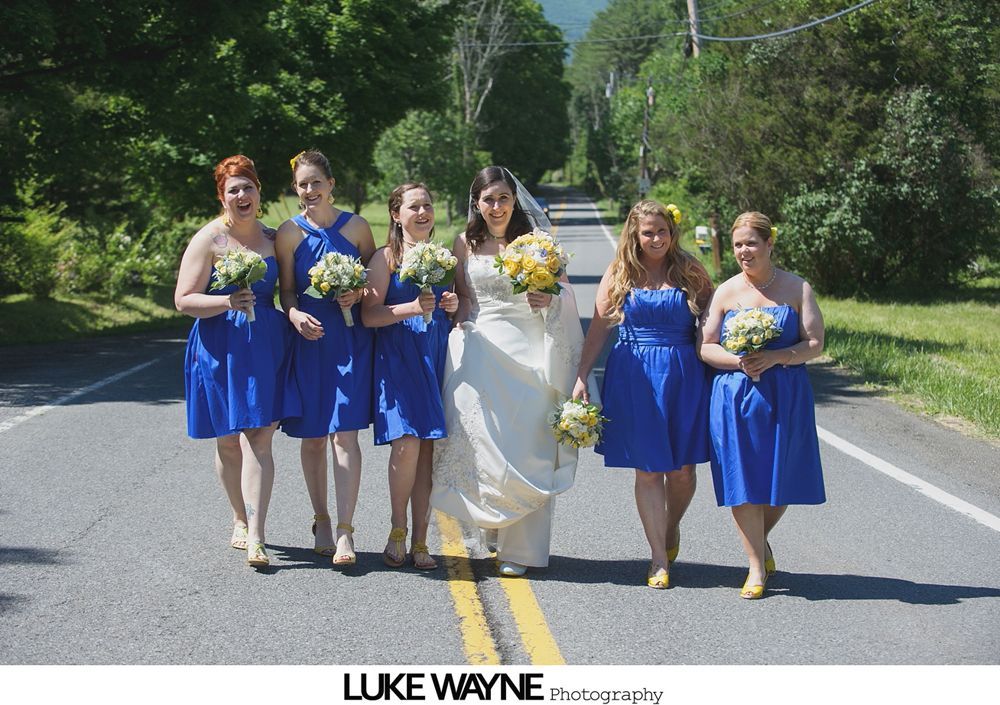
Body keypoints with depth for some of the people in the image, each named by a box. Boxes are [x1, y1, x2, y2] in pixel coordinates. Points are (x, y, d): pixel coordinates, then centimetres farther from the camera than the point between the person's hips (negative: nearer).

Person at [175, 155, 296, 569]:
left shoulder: (272, 238, 11)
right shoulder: (209, 240, -3)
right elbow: (183, 300, -7)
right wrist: (227, 303, -22)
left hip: (267, 344, 2)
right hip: (221, 347, -2)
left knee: (259, 438, -8)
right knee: (228, 441, 8)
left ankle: (255, 538, -12)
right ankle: (241, 521, 28)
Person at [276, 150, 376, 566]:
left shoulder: (356, 227, 2)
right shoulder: (290, 232, 3)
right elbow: (286, 291, 4)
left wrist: (358, 296, -11)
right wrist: (295, 315, -16)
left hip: (350, 340, -1)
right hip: (308, 338, 1)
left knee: (344, 433, -9)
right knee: (312, 435, 8)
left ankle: (345, 531, -9)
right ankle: (320, 522, 23)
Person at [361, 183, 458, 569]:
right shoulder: (386, 258, 1)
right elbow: (369, 316, -6)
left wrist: (453, 306, 2)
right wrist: (413, 308, -18)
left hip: (437, 356, 4)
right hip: (398, 356, -4)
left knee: (428, 449, 1)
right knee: (407, 442, -17)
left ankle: (420, 541, 6)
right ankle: (397, 531, 2)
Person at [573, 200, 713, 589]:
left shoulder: (690, 271, 5)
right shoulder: (619, 273, 5)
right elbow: (598, 327, 4)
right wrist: (581, 377, -1)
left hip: (684, 376, 1)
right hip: (634, 378, -1)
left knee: (682, 468, 4)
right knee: (647, 469, -1)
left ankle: (672, 528, 34)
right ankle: (659, 558, 4)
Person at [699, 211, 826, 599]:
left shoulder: (797, 288, 2)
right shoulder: (726, 292, 5)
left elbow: (815, 344, -2)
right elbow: (706, 347, 5)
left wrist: (774, 357, -18)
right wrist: (738, 361, -15)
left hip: (786, 396, 0)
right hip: (735, 396, 0)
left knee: (782, 481, 4)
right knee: (742, 480, -2)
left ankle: (761, 541, 34)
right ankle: (757, 566, 8)